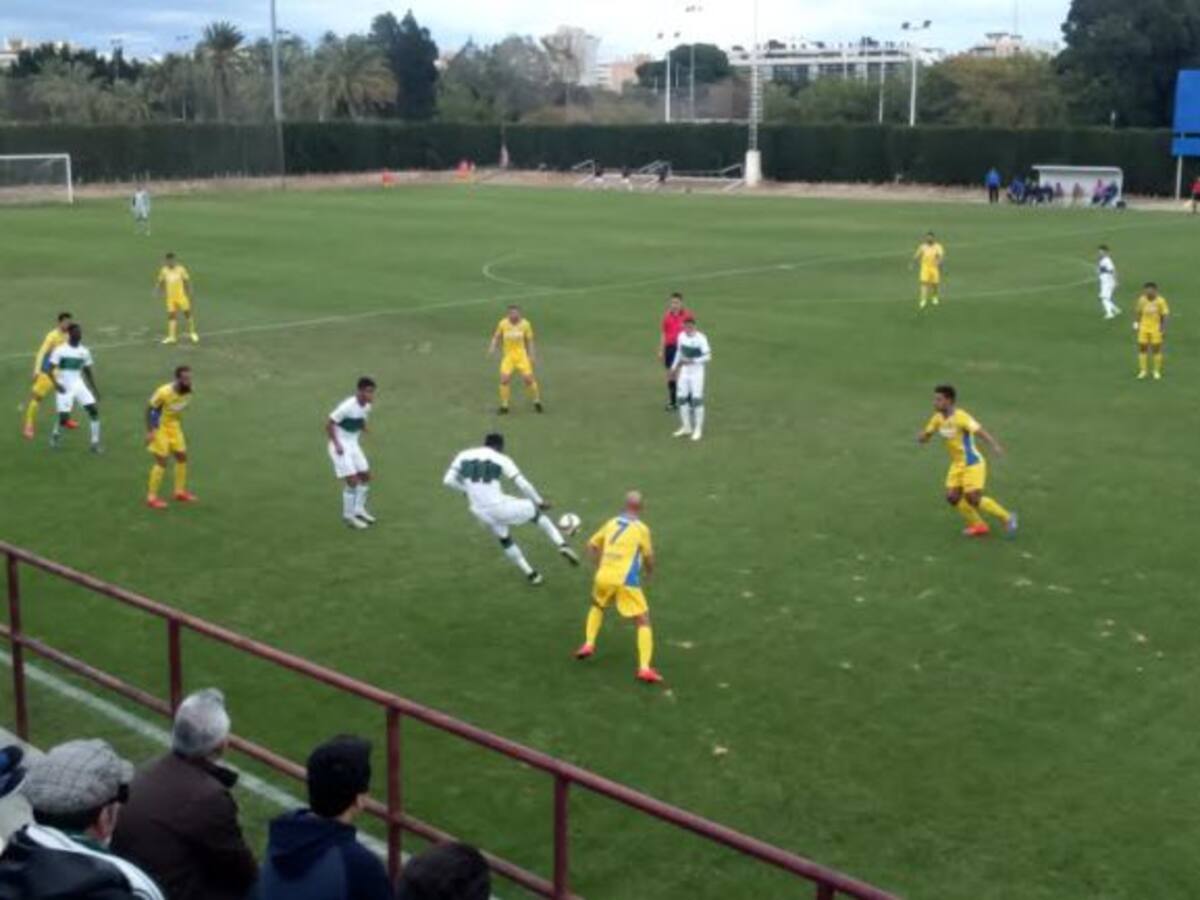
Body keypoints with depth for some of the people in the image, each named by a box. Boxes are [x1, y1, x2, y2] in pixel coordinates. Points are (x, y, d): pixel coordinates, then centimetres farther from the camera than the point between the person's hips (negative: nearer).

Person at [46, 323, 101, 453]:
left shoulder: (84, 352, 4)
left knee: (94, 410, -11)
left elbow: (88, 372, 14)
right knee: (64, 417, -9)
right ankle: (56, 434, 26)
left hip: (79, 385, 4)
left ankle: (95, 443, -4)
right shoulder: (60, 350, -11)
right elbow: (49, 369, -11)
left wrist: (95, 389, 13)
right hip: (65, 388, -4)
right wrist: (56, 384, -24)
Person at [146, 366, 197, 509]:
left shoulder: (187, 392, -9)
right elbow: (149, 409, -19)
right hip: (160, 428, -7)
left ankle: (180, 492, 25)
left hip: (174, 426, 7)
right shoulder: (164, 392, -29)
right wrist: (150, 431, -20)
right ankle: (152, 498, 2)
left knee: (182, 457, 10)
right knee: (162, 462, -8)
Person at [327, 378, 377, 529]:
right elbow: (329, 424, -20)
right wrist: (336, 445, -20)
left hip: (353, 444, 8)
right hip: (341, 446, -8)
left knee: (365, 476, 10)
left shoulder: (367, 406, -2)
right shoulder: (347, 406, -26)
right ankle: (348, 516, 3)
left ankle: (359, 510, 26)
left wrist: (363, 432, 7)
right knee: (352, 480, -11)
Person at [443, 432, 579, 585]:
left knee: (505, 540, 31)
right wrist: (540, 502, 10)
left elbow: (448, 481, 5)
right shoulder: (501, 460, -2)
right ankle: (562, 545, 9)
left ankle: (531, 574, 34)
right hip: (499, 507, -4)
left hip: (480, 512, 4)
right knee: (536, 512, 22)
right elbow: (522, 484, -4)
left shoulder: (464, 456, 7)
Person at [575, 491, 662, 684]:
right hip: (626, 581, -4)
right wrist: (649, 571, 28)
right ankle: (644, 668, -10)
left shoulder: (611, 523, 13)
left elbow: (591, 546, 20)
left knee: (597, 607, 35)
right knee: (644, 621, 3)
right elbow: (649, 559, 6)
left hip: (604, 577, 4)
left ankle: (588, 645, 21)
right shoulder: (641, 528, 0)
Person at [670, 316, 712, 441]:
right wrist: (674, 367, 18)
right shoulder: (681, 336, 3)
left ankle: (698, 430, 4)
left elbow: (708, 357, -16)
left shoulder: (700, 338, -16)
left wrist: (691, 361, -24)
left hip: (697, 371, -6)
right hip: (684, 371, 6)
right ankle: (686, 427, 20)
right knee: (682, 398, 7)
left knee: (697, 398, -5)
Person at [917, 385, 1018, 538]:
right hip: (957, 464, 8)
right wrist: (923, 437, -14)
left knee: (973, 499, -13)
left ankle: (1007, 517, 8)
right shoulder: (938, 418, 2)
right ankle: (978, 525, 17)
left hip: (972, 463, -8)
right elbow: (925, 435, 11)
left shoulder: (960, 417, -21)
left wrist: (995, 445, -46)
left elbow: (979, 431, -30)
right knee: (952, 497, 0)